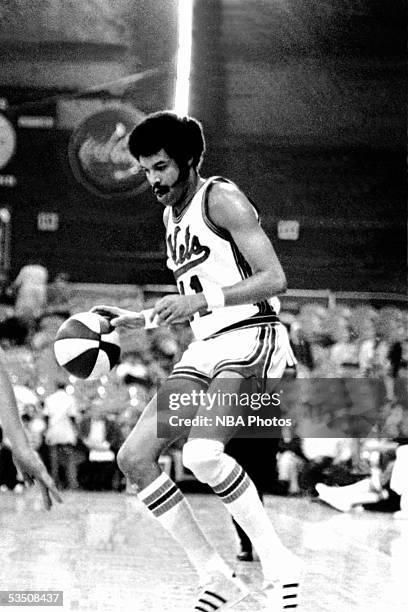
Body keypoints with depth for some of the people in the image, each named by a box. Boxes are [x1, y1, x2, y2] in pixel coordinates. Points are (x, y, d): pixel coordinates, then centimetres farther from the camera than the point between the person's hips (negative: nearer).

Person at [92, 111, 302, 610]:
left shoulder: (221, 198, -7)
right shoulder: (172, 215, 20)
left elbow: (274, 279, -16)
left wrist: (199, 300, -23)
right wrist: (139, 320, 17)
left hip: (249, 336, -9)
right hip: (203, 347, 9)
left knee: (202, 454, -31)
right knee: (133, 458, -3)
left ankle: (277, 563, -16)